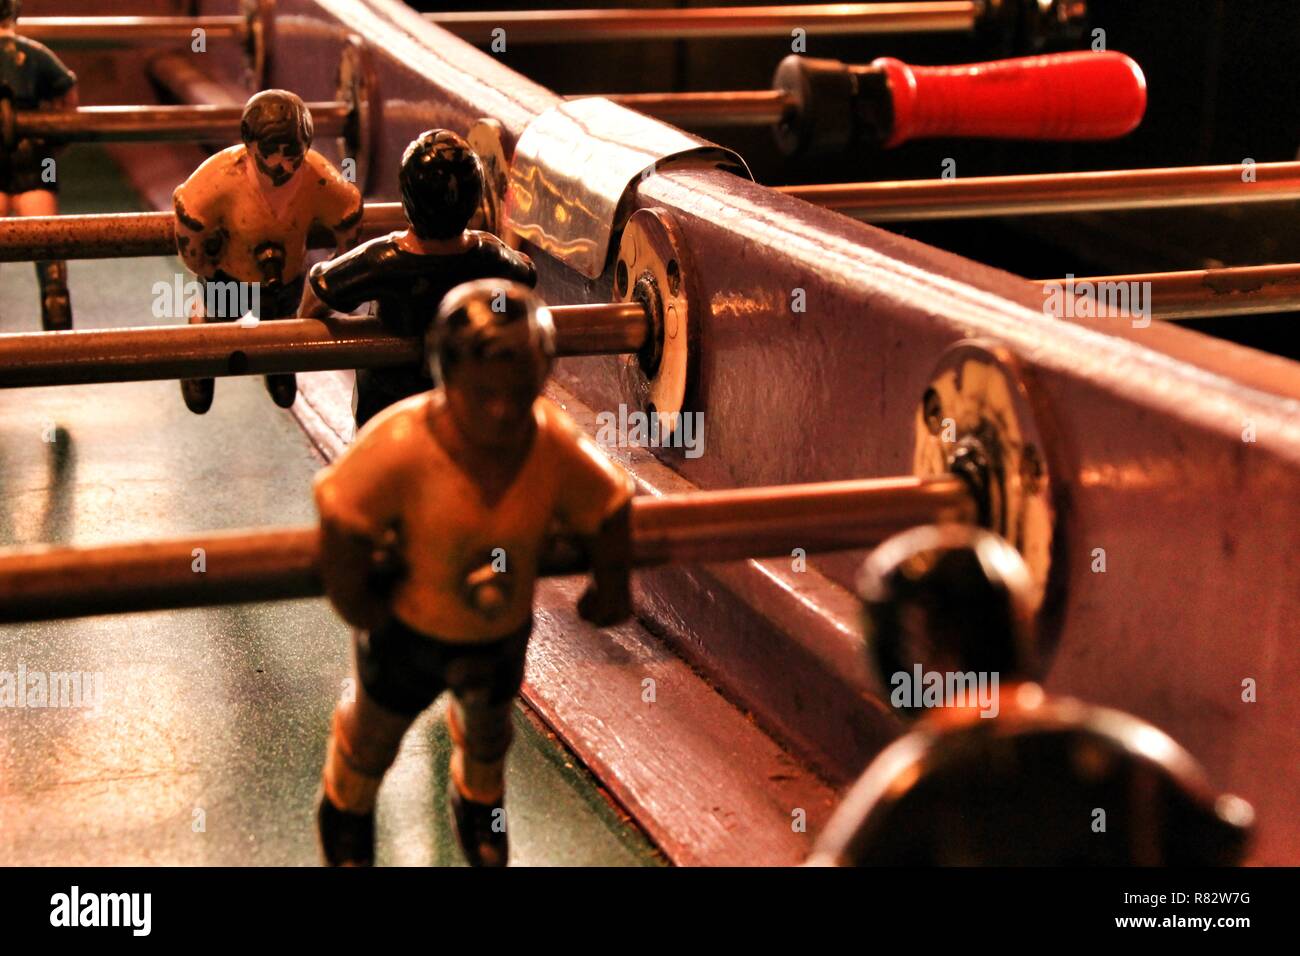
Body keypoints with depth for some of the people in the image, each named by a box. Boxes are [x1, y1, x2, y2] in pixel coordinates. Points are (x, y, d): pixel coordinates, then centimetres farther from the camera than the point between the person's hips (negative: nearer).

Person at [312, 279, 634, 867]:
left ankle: (477, 802, 69)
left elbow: (609, 508, -10)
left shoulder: (559, 450, -29)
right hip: (409, 633, -3)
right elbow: (340, 526, -28)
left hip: (503, 634, 3)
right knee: (374, 734, 28)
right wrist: (358, 605, -16)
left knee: (489, 730, 34)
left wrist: (611, 586, -1)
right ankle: (345, 806, 63)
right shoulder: (399, 445, -39)